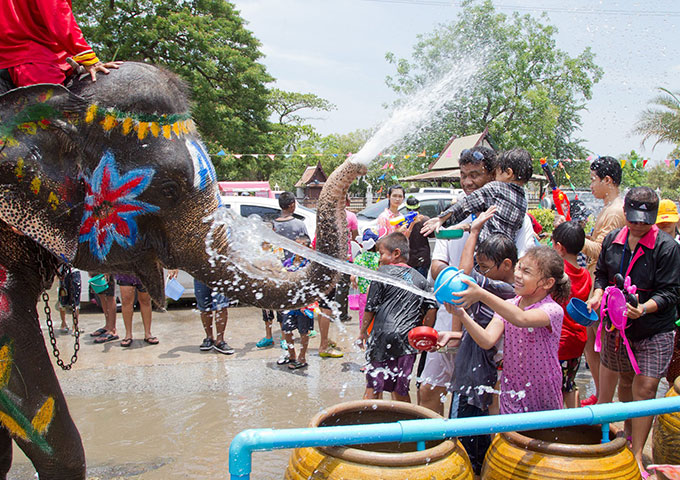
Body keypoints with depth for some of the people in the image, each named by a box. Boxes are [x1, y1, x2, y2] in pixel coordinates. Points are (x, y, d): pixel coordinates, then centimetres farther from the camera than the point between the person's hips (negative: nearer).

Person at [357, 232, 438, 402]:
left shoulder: (383, 272, -2)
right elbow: (431, 308, 6)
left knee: (373, 387, 5)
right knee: (401, 390, 12)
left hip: (383, 337, -4)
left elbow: (371, 307, -1)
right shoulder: (420, 278, 10)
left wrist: (363, 331, 11)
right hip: (408, 341, 4)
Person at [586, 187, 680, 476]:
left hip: (654, 331, -4)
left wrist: (644, 308, -31)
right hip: (617, 325, 4)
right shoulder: (612, 240, 1)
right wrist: (598, 295, -6)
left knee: (644, 389, -8)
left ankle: (637, 455, 3)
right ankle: (629, 430, 43)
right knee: (624, 382, 19)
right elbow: (602, 275, 14)